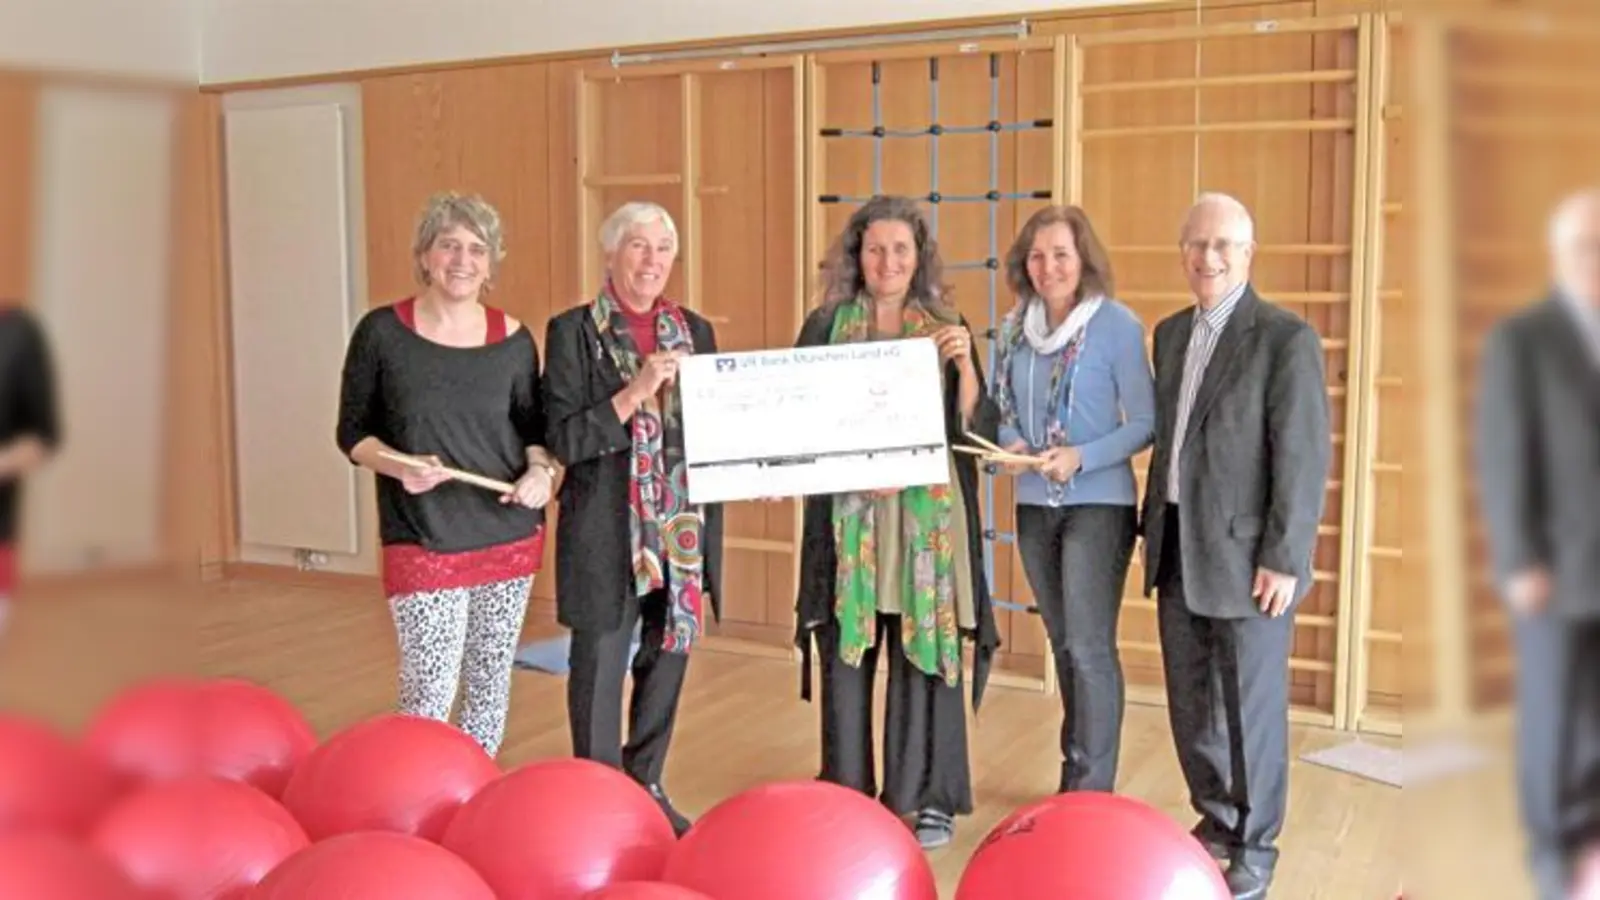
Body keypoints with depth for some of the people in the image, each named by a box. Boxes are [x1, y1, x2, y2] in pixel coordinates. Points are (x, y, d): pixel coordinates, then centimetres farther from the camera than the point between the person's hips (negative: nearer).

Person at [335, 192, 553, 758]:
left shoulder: (512, 339, 1)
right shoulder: (382, 332, -5)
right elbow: (352, 434, 1)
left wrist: (540, 470, -10)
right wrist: (399, 466, -19)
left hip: (509, 535, 3)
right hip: (421, 541, -3)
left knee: (490, 683, 11)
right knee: (429, 689, -6)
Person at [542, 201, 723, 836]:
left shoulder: (694, 330, 9)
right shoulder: (573, 331, -5)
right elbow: (564, 440, -12)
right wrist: (635, 393, -21)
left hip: (682, 525, 5)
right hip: (606, 529, -5)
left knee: (668, 657, 14)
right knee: (599, 668, 4)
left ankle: (645, 788, 31)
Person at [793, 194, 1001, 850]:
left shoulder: (945, 327, 5)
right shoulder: (826, 325, 5)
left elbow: (974, 427, 1)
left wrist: (964, 362, -14)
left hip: (926, 514, 0)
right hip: (848, 513, 0)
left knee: (925, 650, 4)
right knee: (846, 650, 4)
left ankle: (929, 797, 18)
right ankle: (847, 795, 19)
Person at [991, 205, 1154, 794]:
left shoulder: (1117, 325, -10)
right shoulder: (1015, 327, 6)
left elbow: (1144, 423, -9)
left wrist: (1080, 457, -22)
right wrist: (1010, 444, -9)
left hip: (1098, 504, -5)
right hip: (1035, 504, 6)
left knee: (1089, 647, -6)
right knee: (1063, 645, 15)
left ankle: (1094, 788, 5)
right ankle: (1073, 774, 27)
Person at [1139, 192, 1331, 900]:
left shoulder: (1286, 339, -11)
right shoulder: (1172, 333, 11)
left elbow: (1305, 457, -13)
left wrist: (1284, 559, -16)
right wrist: (1154, 528, 12)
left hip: (1246, 556, -6)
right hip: (1177, 550, 6)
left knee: (1251, 706, 6)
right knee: (1189, 702, 14)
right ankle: (1216, 821, 33)